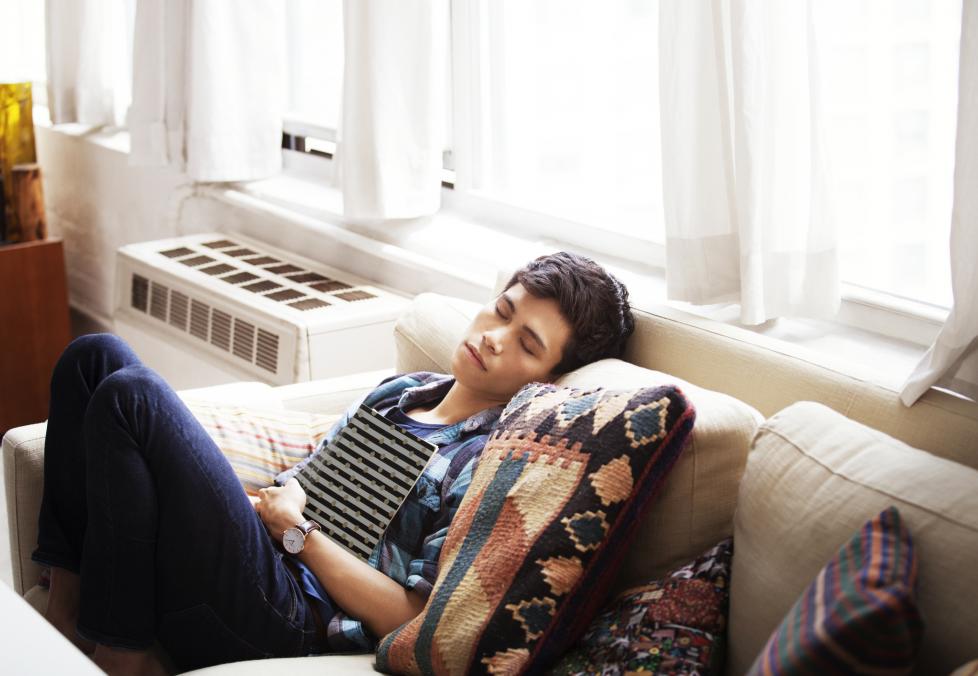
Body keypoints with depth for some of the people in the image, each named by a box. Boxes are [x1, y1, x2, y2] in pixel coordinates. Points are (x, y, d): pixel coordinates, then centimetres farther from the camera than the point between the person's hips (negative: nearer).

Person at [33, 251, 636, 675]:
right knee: (97, 357, 1)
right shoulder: (404, 389, 16)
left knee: (130, 396, -22)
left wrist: (297, 528, -11)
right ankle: (68, 605, -3)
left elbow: (414, 622, -16)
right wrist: (268, 501, 1)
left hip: (288, 623, -8)